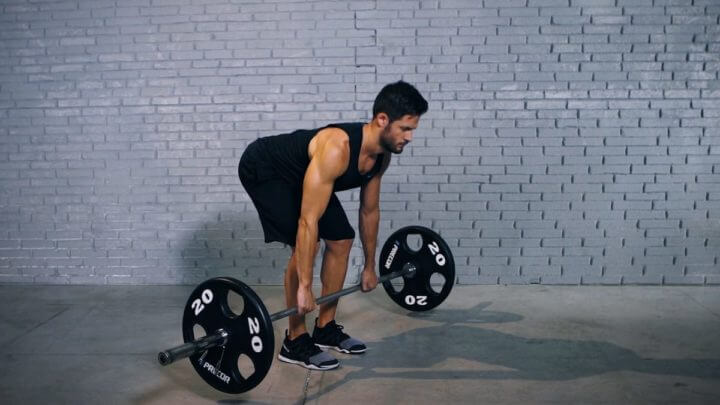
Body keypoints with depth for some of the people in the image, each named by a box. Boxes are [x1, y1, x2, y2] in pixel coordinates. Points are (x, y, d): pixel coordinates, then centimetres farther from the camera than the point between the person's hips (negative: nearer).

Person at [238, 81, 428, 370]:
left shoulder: (381, 154, -12)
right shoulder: (336, 150, -39)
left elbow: (369, 211, 2)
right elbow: (308, 221, -39)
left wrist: (370, 266, 8)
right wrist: (304, 286, -36)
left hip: (301, 176, 9)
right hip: (263, 171, -9)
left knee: (342, 239, 2)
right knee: (304, 246, -20)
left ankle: (325, 329, 14)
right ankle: (295, 341, -5)